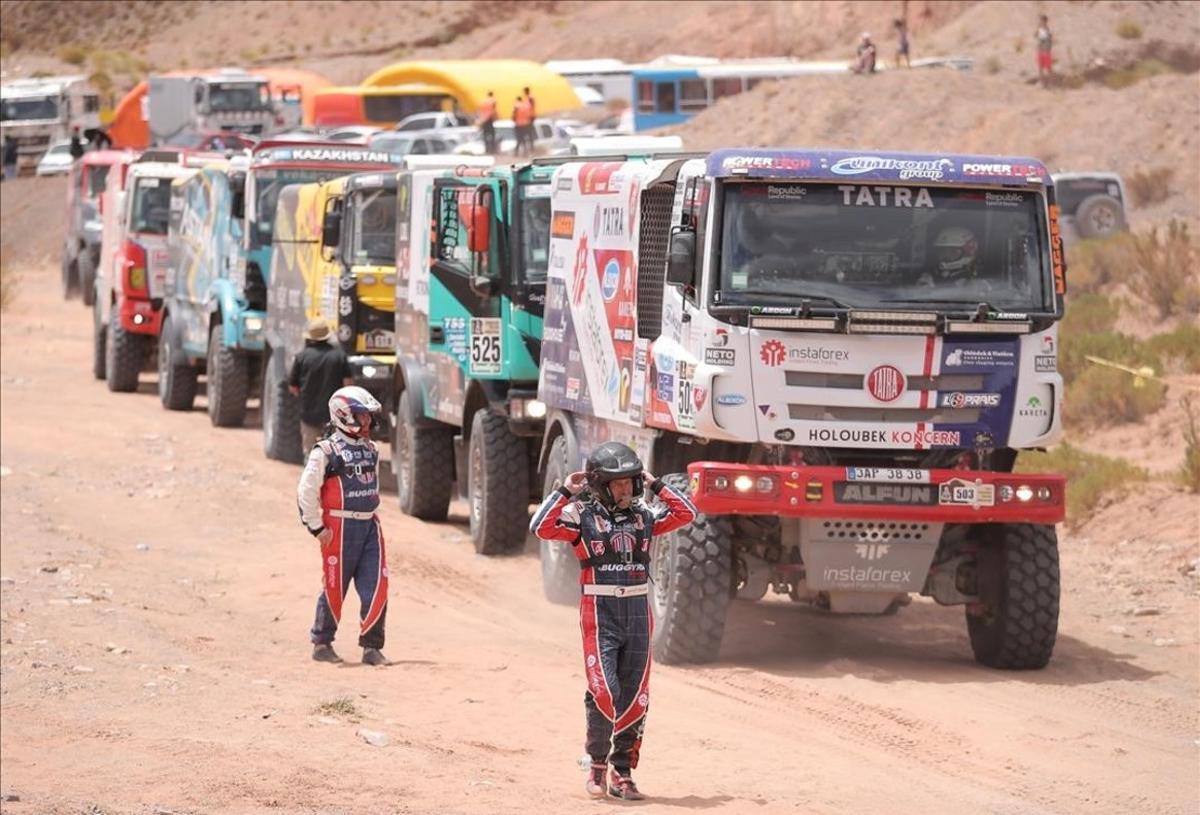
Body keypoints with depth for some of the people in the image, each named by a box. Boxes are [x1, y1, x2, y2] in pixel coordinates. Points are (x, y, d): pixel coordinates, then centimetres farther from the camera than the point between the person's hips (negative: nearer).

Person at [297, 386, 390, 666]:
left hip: (369, 526, 6)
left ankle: (371, 646, 5)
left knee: (376, 588, -2)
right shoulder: (326, 451, -10)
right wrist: (317, 527, -11)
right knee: (334, 588, 3)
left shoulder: (371, 450, 12)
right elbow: (306, 491, -10)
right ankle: (322, 643, 18)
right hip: (339, 527, -6)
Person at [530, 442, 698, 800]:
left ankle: (622, 773, 14)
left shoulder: (644, 517, 10)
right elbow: (541, 527, -15)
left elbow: (686, 514, 6)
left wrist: (656, 485, 4)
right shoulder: (583, 516, -2)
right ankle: (597, 764, 5)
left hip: (638, 612, 4)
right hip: (599, 613, -4)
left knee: (635, 697, 5)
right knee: (604, 692, -14)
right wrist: (565, 491, -12)